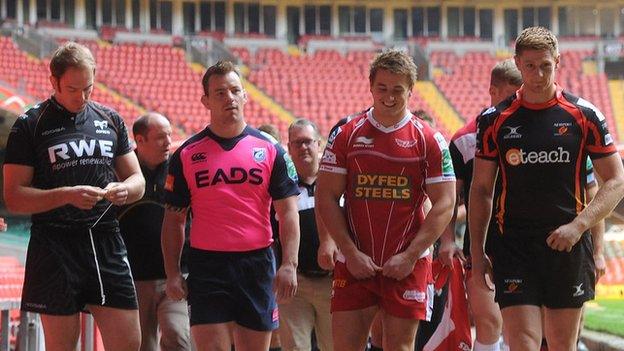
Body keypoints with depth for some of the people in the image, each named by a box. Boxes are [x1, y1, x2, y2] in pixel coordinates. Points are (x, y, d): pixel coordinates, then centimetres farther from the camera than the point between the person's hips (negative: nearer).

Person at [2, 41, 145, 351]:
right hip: (55, 247, -4)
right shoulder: (29, 126, 0)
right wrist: (67, 195, -18)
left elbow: (137, 180, 19)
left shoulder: (110, 120, 13)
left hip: (107, 242, 4)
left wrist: (125, 190, -6)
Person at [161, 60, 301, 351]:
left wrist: (289, 264, -8)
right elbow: (174, 219, 7)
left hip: (257, 264, 1)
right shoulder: (186, 155, 5)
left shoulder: (270, 150, 6)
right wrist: (172, 273, -1)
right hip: (206, 267, -1)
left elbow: (288, 212, 3)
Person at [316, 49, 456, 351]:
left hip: (407, 264, -1)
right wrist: (351, 252, -7)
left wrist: (410, 256, -10)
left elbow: (444, 205, -2)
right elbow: (326, 198, 2)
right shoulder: (345, 134, 4)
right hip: (354, 262, 1)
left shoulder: (429, 140, 1)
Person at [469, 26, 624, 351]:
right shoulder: (495, 120, 3)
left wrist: (578, 226, -12)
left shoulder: (584, 115, 1)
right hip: (514, 247, 0)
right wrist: (477, 252, 2)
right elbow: (481, 189, 9)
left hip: (569, 247, 0)